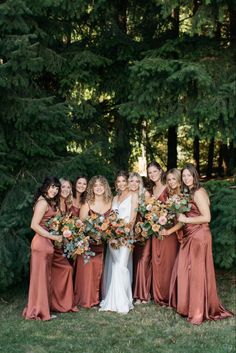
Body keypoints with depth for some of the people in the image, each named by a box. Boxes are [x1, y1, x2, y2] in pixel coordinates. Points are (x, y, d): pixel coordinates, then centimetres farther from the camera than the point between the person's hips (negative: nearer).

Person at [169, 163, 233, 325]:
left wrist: (186, 220, -15)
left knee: (196, 272, -3)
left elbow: (206, 217, -20)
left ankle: (199, 311, 7)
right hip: (190, 236, 9)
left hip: (199, 236, -9)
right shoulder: (189, 192, 15)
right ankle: (189, 305, 22)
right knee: (186, 271, 11)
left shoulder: (198, 192, -13)